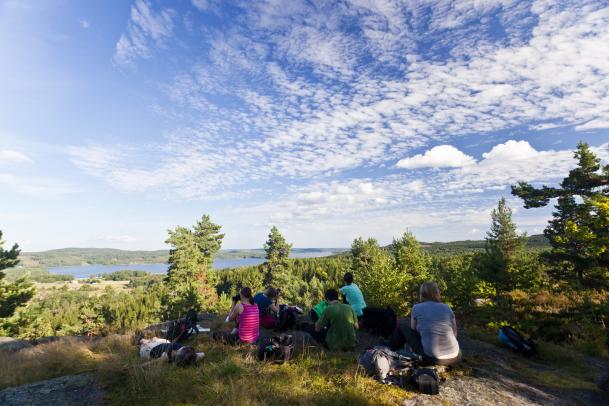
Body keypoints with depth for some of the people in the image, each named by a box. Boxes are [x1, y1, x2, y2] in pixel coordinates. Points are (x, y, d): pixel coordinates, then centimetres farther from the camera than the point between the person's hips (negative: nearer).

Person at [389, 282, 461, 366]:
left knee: (404, 323, 17)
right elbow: (454, 334, 11)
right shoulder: (447, 308, 5)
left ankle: (391, 348, 35)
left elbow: (413, 329, 8)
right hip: (454, 358, 3)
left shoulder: (417, 308, -2)